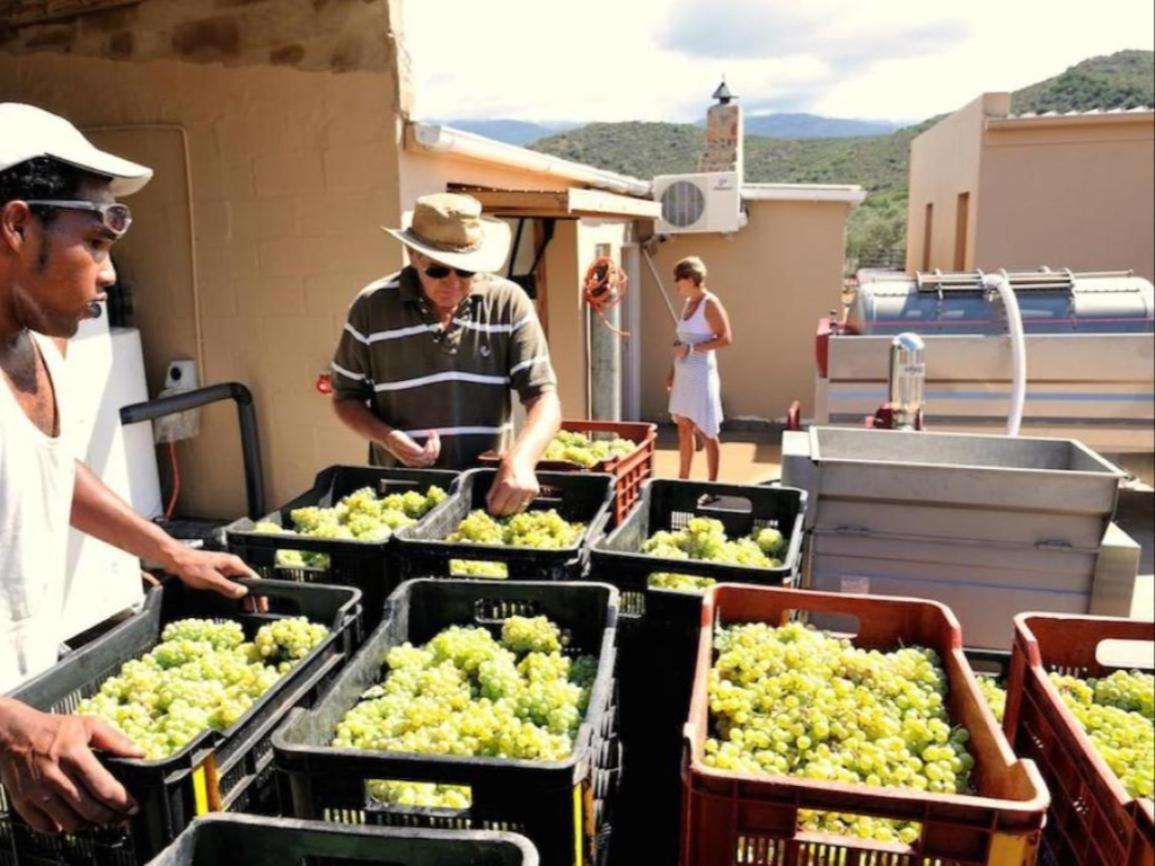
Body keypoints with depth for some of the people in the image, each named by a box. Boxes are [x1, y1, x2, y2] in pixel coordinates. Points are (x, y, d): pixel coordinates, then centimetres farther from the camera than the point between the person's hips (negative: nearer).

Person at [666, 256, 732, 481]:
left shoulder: (710, 303, -11)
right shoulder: (688, 303, 13)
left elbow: (725, 338, -18)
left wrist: (692, 349, -20)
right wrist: (673, 371, 14)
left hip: (701, 373, -8)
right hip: (683, 374, 8)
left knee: (706, 432, -1)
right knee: (684, 429, 12)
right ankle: (683, 480, 21)